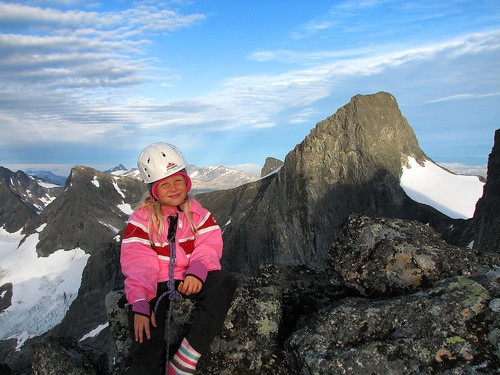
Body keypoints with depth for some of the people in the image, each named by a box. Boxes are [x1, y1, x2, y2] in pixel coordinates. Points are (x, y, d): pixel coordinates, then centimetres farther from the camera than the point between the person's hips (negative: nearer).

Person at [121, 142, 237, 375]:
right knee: (146, 354, -22)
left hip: (192, 279, 2)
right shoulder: (141, 219, -2)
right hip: (156, 285, -2)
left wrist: (197, 271, -29)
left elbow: (208, 245, -6)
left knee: (224, 283, -30)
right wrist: (140, 304, -26)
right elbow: (137, 265, -11)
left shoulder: (197, 212, 5)